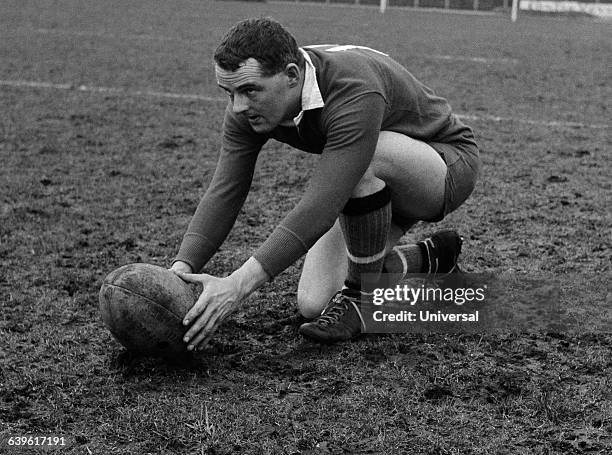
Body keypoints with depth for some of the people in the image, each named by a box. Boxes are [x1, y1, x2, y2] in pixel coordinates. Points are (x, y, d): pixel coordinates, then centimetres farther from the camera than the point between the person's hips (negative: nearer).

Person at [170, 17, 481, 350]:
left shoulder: (355, 93, -39)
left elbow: (320, 207, -45)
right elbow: (224, 191, -19)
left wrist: (238, 284, -49)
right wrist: (181, 269, -34)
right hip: (378, 184, 7)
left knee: (361, 161, -40)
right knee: (313, 303, -6)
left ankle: (362, 297, -16)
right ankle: (431, 260, 16)